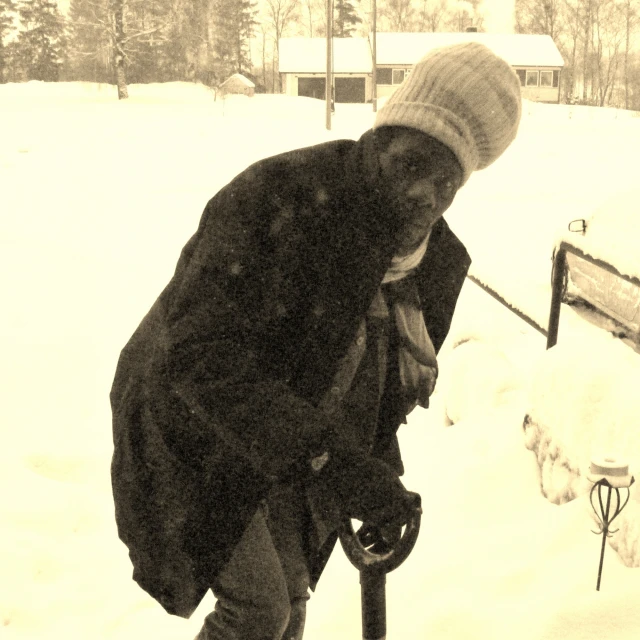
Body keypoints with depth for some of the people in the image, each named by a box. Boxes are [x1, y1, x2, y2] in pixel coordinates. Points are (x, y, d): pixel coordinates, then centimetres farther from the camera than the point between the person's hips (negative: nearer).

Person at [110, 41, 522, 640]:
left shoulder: (434, 257, -7)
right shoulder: (271, 197, -31)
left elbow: (387, 379, 9)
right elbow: (200, 357, -38)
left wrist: (380, 471, -1)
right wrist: (327, 458, -43)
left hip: (283, 457, 7)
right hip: (194, 435, -6)